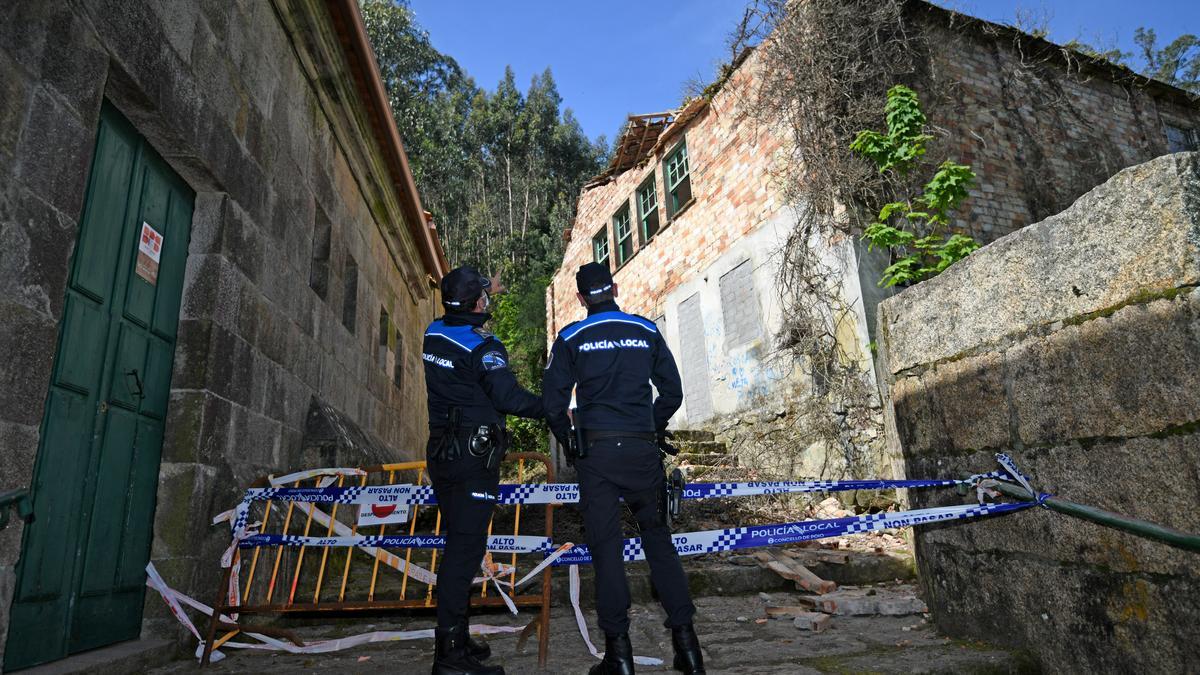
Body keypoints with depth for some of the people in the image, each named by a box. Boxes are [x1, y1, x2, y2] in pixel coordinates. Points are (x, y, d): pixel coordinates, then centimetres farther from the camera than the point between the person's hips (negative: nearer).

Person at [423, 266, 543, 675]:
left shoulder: (434, 334, 8)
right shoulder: (482, 347, -15)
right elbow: (508, 396, -22)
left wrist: (485, 292, 41)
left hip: (441, 453, 9)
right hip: (474, 456, -9)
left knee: (458, 544, 16)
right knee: (466, 547, -6)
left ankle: (454, 638, 25)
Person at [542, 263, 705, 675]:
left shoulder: (571, 339, 1)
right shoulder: (647, 332, 7)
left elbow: (553, 403, -1)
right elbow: (672, 393, 9)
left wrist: (570, 445, 13)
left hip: (594, 453, -1)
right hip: (642, 450, 2)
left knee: (605, 547, 4)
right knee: (658, 538, 12)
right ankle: (684, 638, 12)